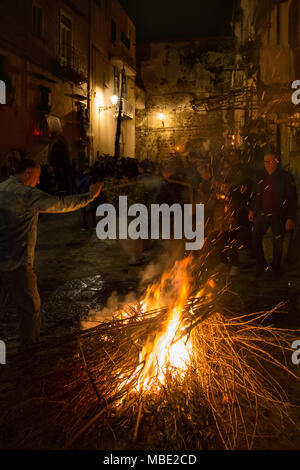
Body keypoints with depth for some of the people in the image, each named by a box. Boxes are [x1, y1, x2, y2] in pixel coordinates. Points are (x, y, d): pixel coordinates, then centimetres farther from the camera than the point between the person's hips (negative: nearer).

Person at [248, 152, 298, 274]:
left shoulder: (285, 177, -6)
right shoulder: (261, 178, 8)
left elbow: (292, 199, -8)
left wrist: (291, 218, -14)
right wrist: (252, 210, 16)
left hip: (278, 216, -4)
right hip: (262, 214, 4)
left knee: (278, 243, 5)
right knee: (255, 239, 2)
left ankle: (275, 269, 22)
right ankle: (262, 266, 19)